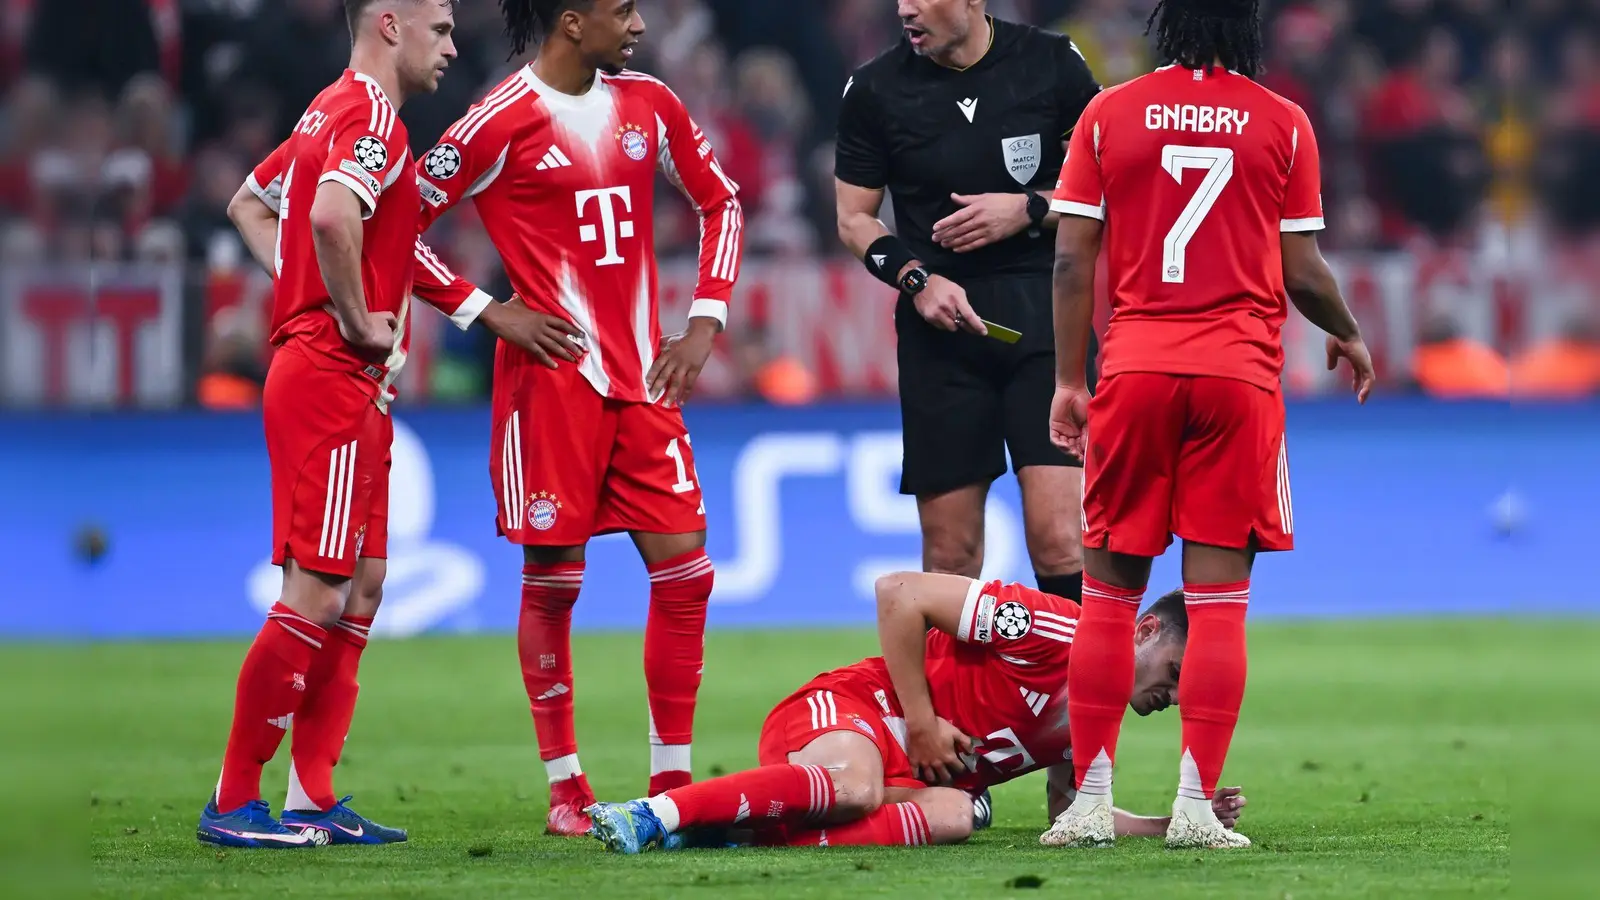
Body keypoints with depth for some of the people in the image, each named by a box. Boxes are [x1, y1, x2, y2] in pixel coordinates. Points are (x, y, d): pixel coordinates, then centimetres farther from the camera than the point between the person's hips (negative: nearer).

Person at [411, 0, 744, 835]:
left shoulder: (648, 105, 9)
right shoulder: (502, 123, -8)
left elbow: (721, 202, 21)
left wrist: (703, 323, 10)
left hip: (642, 380, 6)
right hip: (551, 380, -6)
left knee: (685, 569, 0)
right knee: (552, 578, -2)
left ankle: (670, 781, 7)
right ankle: (566, 789, 6)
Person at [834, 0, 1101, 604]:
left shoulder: (1053, 65, -2)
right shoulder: (875, 90, 0)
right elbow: (854, 219, 9)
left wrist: (1029, 210, -11)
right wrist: (915, 279, -8)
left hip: (1044, 312, -1)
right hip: (939, 323, 2)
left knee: (1056, 537, -12)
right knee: (949, 550, 2)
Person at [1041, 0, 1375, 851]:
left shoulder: (1108, 115, 4)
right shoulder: (1283, 124, 2)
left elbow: (1073, 260, 2)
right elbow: (1302, 272, 4)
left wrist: (1068, 380, 10)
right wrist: (1349, 338, 23)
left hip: (1134, 368, 1)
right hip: (1240, 369, -1)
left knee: (1109, 591, 7)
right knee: (1218, 597, 0)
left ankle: (1090, 802, 5)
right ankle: (1195, 805, -4)